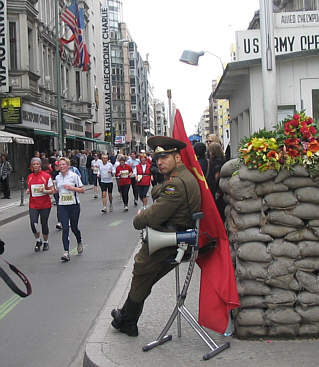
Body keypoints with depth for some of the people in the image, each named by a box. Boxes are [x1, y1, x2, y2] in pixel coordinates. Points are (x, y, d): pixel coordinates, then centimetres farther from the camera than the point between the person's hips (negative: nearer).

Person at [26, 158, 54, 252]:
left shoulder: (46, 176, -4)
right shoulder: (29, 177, 6)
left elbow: (51, 191, -2)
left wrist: (44, 191, -21)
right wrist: (28, 191, -3)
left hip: (45, 205, -2)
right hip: (33, 204, 2)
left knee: (44, 224, 5)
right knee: (33, 223, -13)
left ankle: (46, 242, 27)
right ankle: (38, 241, 12)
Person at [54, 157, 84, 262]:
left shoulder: (74, 176, -5)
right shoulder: (57, 177, 9)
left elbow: (82, 189, -4)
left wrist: (71, 188, -17)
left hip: (74, 205, -3)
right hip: (62, 206, 3)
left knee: (74, 227, 7)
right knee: (65, 229, -7)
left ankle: (79, 243, 39)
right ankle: (66, 253, -11)